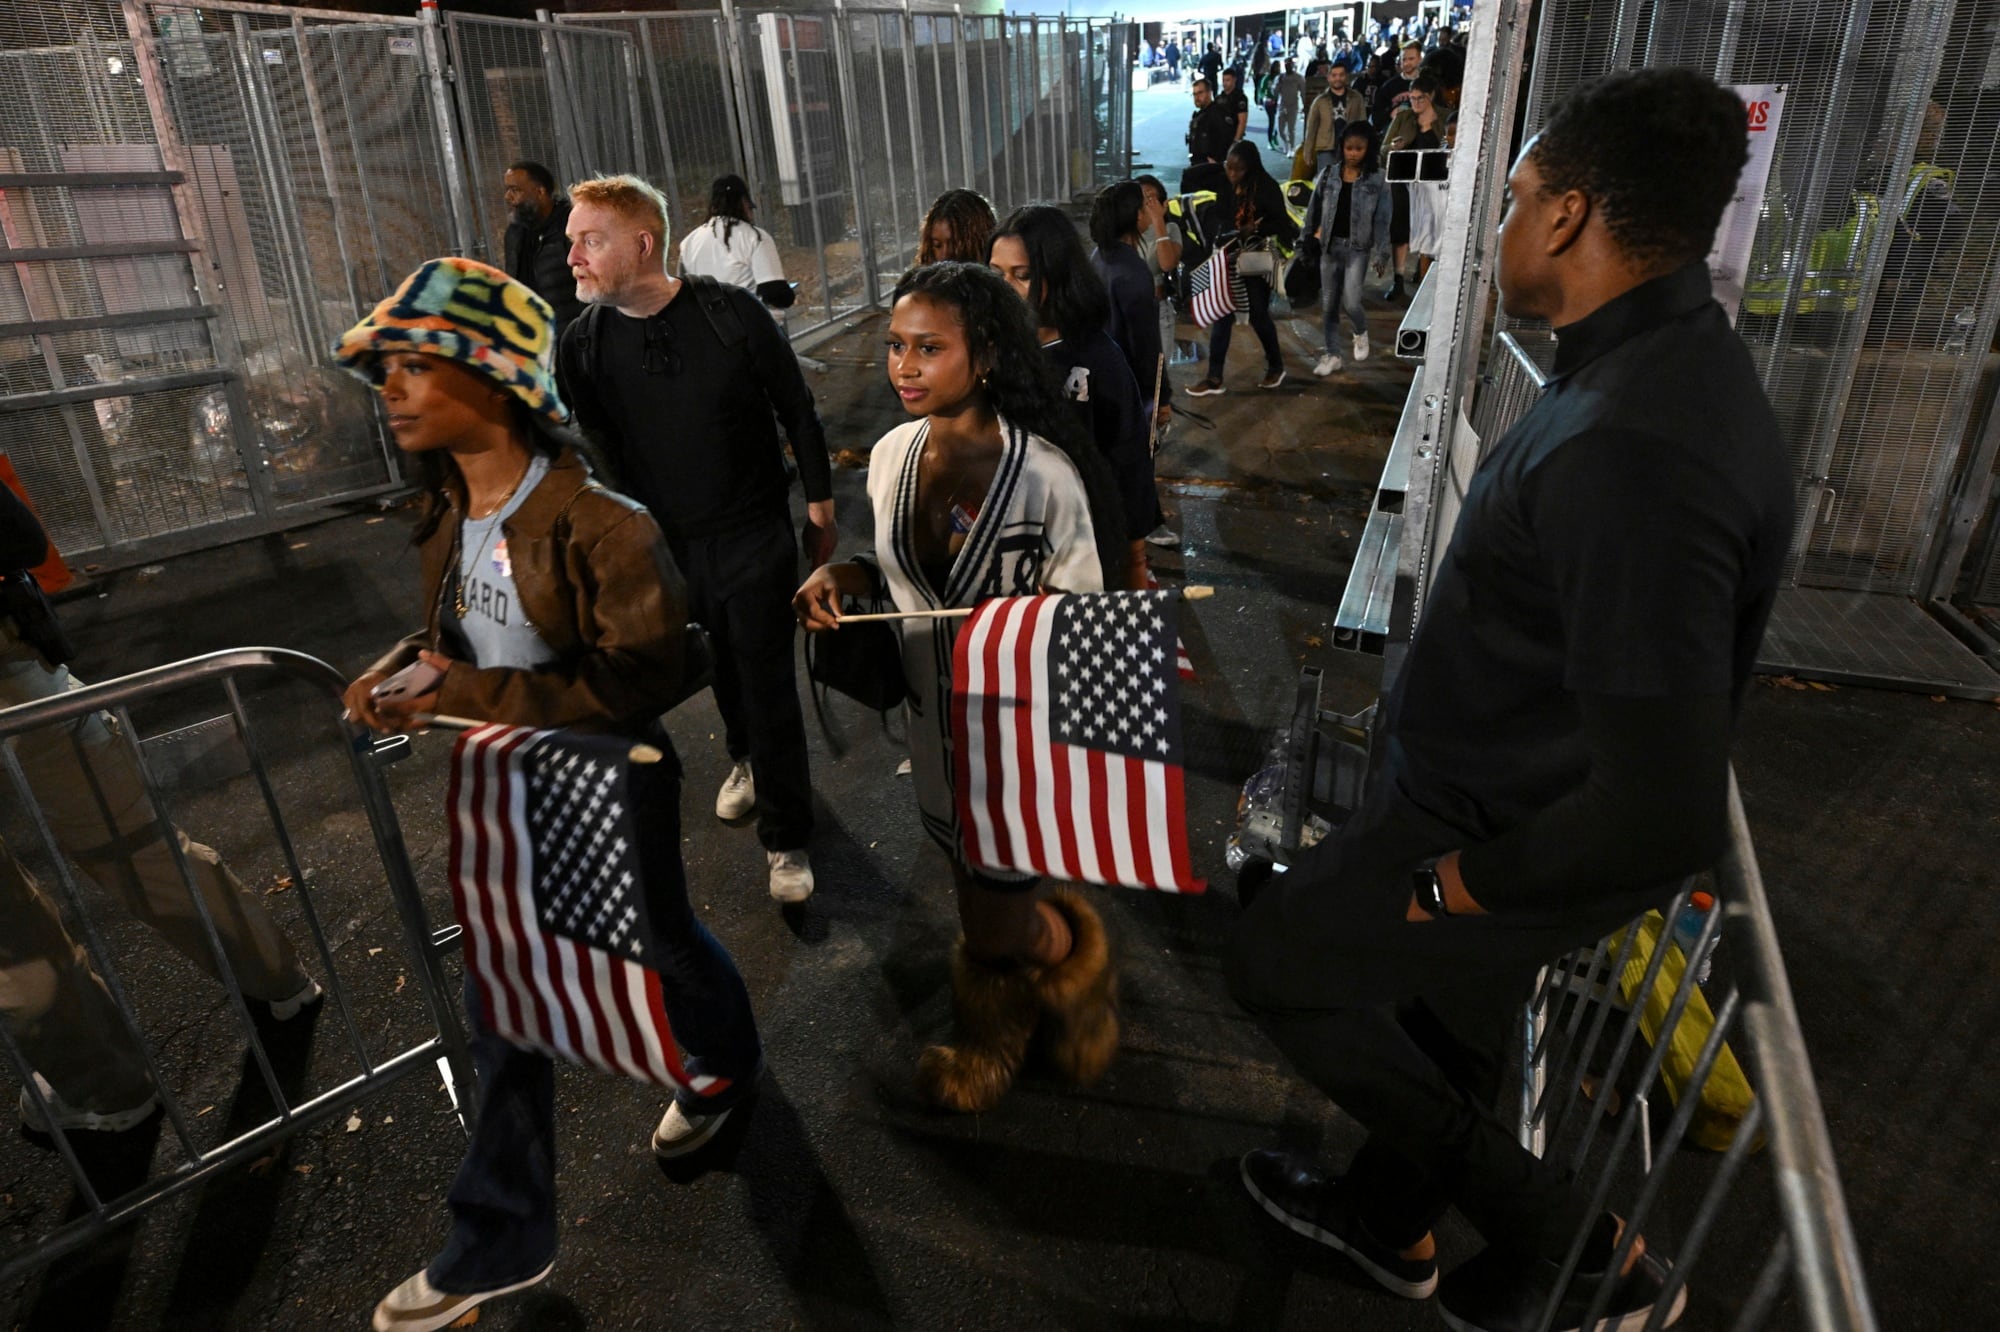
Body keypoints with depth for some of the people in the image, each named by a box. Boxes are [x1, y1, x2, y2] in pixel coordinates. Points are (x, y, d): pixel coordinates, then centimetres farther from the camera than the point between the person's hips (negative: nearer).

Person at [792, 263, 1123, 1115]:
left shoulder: (1044, 472, -21)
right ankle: (992, 1027, 53)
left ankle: (1072, 957, 44)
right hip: (936, 721, 5)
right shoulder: (891, 455, -4)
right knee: (973, 889, 24)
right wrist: (844, 578, -10)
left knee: (999, 925, 7)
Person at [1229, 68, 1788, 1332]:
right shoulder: (1668, 362, -1)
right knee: (1446, 1014, 26)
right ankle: (1395, 1223, 54)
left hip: (1501, 834, -8)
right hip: (1514, 796, 9)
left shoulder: (1631, 454, -35)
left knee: (1278, 964, 13)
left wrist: (1458, 882, -19)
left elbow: (1660, 813, -36)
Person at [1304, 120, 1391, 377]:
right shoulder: (1328, 175, 2)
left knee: (1350, 303, -12)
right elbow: (1314, 211, 7)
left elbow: (1382, 219, -4)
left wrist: (1382, 254, -7)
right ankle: (1332, 354, 18)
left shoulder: (1377, 179, -4)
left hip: (1358, 248, -3)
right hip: (1329, 246, 3)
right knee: (1328, 304, 6)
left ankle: (1361, 333, 22)